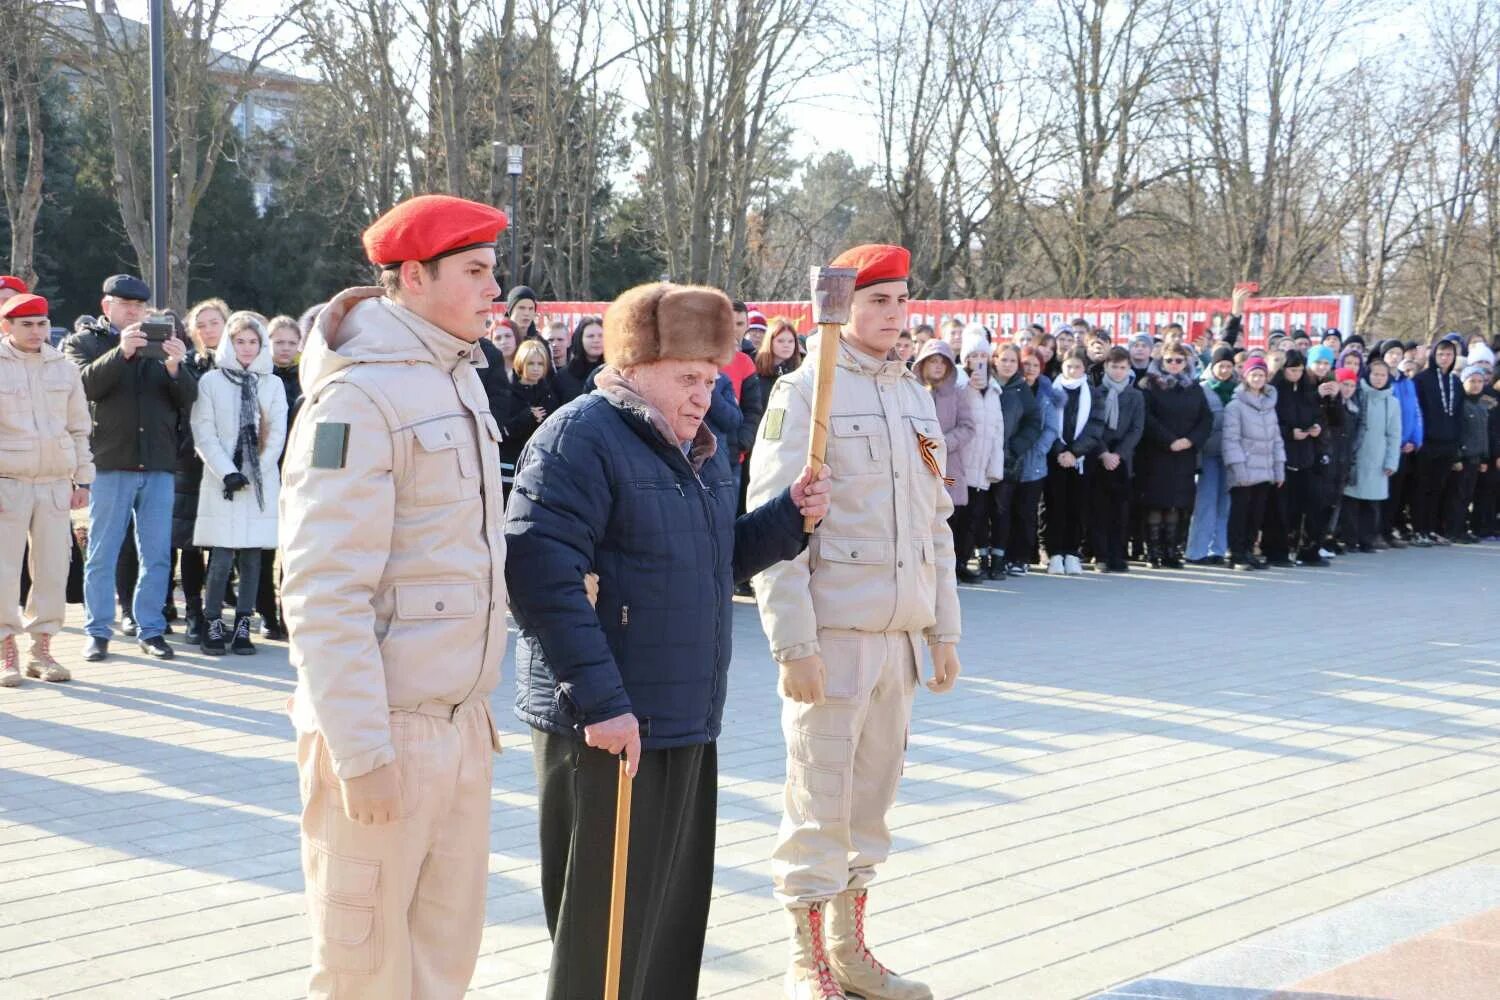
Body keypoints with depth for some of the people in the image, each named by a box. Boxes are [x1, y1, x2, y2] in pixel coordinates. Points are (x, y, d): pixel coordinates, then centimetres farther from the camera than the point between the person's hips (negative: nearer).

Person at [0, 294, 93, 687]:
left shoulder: (63, 369, 11)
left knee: (53, 568, 2)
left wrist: (82, 479, 11)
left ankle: (41, 647, 12)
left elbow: (79, 429, 15)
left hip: (56, 482, 3)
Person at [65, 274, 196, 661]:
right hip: (110, 463, -3)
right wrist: (121, 352, -27)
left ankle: (150, 630, 14)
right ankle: (98, 632, 9)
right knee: (102, 555, 2)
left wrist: (175, 366, -16)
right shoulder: (83, 343, 7)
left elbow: (187, 399, 4)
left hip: (158, 465, 3)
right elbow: (86, 384, -14)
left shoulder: (160, 345, 15)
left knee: (157, 556, 6)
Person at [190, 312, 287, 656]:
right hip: (222, 484, -2)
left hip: (260, 484, 2)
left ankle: (242, 627, 8)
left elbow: (277, 435, 7)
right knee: (221, 559, -8)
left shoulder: (272, 384, 10)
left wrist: (253, 473, -5)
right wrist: (228, 473, -11)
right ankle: (213, 626, 1)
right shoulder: (211, 381, 4)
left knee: (252, 559, 2)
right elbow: (204, 434, -1)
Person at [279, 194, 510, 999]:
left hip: (461, 721, 8)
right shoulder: (359, 396, -15)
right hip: (387, 728, -8)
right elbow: (325, 593, -19)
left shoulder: (458, 382, 12)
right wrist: (361, 752, -21)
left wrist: (476, 699, 16)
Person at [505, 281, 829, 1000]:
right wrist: (600, 699, -26)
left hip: (687, 726, 9)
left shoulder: (699, 449, 15)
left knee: (676, 922, 17)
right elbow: (540, 574, -23)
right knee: (607, 933, -1)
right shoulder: (582, 437, -14)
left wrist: (790, 514, 8)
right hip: (609, 730, -9)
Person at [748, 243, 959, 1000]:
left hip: (899, 633, 6)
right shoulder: (806, 392, -7)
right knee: (820, 805, 0)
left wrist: (943, 631, 14)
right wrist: (793, 642, -16)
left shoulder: (917, 397, 13)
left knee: (871, 800, 13)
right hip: (833, 632, -6)